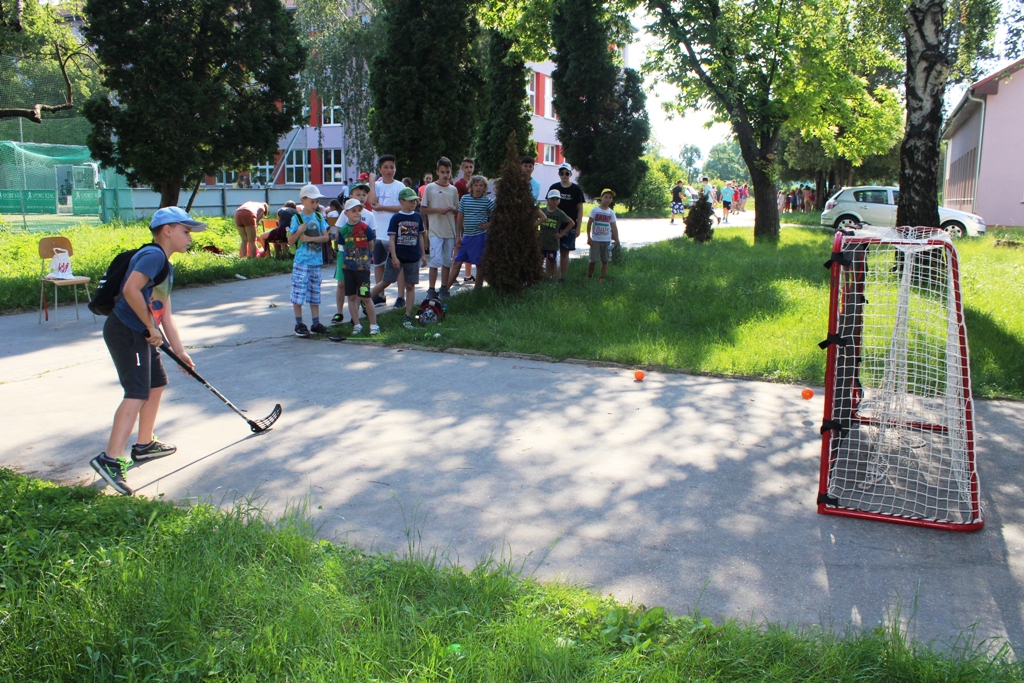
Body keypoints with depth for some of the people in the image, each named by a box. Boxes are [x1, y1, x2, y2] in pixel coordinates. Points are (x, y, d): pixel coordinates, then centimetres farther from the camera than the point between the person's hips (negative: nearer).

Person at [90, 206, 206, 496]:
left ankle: (144, 445, 34)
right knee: (137, 393, -16)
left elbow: (165, 313, 20)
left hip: (142, 335, 11)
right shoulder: (153, 255, -13)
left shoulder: (166, 266, 18)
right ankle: (110, 459, -21)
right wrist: (151, 327, -19)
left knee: (157, 384, 21)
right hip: (126, 331, -11)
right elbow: (131, 290, -29)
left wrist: (180, 352, 18)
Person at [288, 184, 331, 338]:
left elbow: (326, 237, 0)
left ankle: (316, 324, 17)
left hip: (316, 261, 4)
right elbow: (290, 241, -6)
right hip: (301, 262, -4)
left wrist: (310, 238, -13)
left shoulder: (319, 217, 8)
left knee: (315, 294, 10)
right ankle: (299, 325, 7)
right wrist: (299, 231, -23)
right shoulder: (297, 218, -5)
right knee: (299, 294, -3)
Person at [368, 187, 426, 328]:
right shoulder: (396, 218, -4)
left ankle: (408, 317, 7)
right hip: (397, 256, -3)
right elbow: (391, 238, -7)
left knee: (410, 286, 3)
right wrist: (394, 257, -13)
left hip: (413, 258, 3)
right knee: (386, 282, 3)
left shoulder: (418, 217, 6)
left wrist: (423, 255, 12)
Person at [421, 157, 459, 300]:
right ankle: (432, 289, -3)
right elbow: (422, 209, 0)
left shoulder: (453, 189, 12)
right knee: (435, 260, -11)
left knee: (447, 261, 7)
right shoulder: (429, 188, 0)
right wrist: (437, 210, -14)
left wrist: (453, 209, -5)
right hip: (435, 230, -4)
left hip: (450, 230, 4)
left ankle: (444, 288, 17)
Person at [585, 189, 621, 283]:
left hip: (607, 240, 2)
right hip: (595, 240, -2)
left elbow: (614, 227, 5)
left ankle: (602, 277, 11)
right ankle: (588, 276, 15)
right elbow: (589, 224, -1)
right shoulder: (595, 210, -3)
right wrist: (588, 237, -6)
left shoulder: (611, 212, 4)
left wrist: (617, 240, -1)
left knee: (605, 260, 3)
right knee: (593, 260, 1)